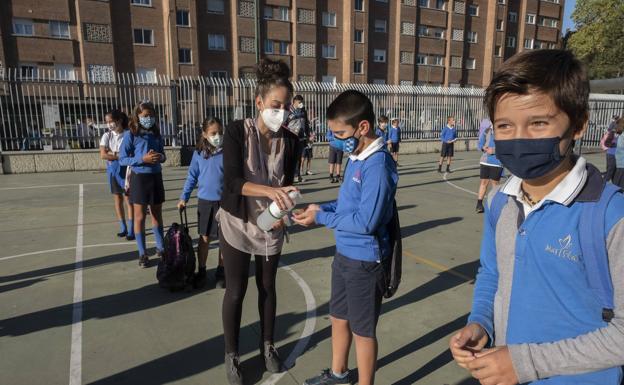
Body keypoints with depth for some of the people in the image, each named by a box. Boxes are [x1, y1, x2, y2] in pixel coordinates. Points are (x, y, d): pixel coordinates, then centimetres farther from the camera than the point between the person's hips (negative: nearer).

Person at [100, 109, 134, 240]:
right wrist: (121, 156, -15)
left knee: (128, 200, -1)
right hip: (113, 170, 4)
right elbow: (103, 155, -11)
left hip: (125, 169, -4)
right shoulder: (107, 135, 0)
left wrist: (113, 154, -12)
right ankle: (123, 227, 22)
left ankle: (131, 230, 5)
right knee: (117, 200, 11)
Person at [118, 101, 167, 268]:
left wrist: (161, 157, -10)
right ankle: (142, 254, 14)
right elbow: (122, 159, -10)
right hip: (139, 178, -4)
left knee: (157, 215, 14)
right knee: (140, 217, 5)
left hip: (156, 177, 4)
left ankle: (160, 247, 27)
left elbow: (162, 154, 13)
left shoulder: (156, 134, 5)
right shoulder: (130, 134, -8)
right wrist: (142, 159, -22)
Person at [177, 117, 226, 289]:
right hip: (205, 201, 1)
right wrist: (184, 198, 1)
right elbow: (192, 177, 4)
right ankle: (201, 271, 26)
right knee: (204, 238, 11)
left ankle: (221, 271, 26)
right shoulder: (198, 153, -2)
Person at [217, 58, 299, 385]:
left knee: (267, 287, 16)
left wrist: (282, 211, -24)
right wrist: (269, 191, -42)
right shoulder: (237, 131, -17)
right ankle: (231, 355, 28)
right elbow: (232, 181, -26)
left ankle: (267, 346, 37)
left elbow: (287, 184, -3)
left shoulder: (290, 140, -7)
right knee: (235, 290, 8)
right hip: (237, 223, -3)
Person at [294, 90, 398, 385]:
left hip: (364, 261, -9)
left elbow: (365, 221, -26)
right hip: (344, 254, 9)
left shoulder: (377, 166, -24)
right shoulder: (356, 158, 4)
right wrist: (321, 207, -2)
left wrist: (321, 218, -17)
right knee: (339, 317, 24)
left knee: (363, 330, 11)